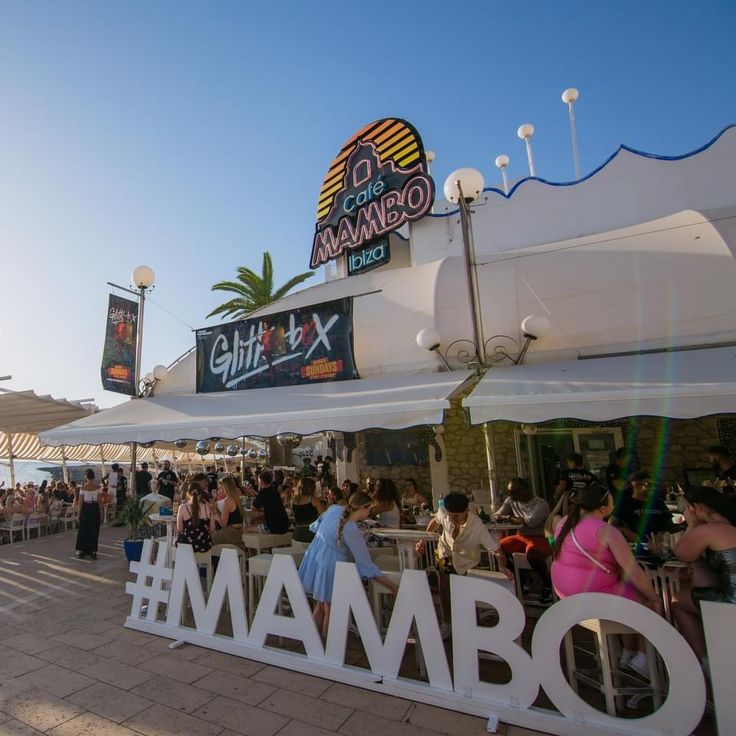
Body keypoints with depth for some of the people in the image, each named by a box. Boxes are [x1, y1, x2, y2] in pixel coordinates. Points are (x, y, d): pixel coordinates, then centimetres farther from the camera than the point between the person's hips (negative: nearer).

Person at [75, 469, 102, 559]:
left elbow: (80, 502, -9)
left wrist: (79, 512, 0)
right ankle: (93, 551, 12)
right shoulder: (97, 486, -3)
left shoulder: (84, 487, -11)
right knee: (94, 530, 9)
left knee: (84, 529, 11)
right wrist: (97, 508, 11)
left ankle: (82, 550, 19)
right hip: (95, 508, 2)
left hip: (86, 508, -2)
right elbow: (99, 500, -1)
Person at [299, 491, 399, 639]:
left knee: (319, 607, 22)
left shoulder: (334, 509, -3)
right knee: (330, 612, 10)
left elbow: (316, 526, 15)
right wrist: (394, 588, -14)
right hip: (329, 565, -8)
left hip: (313, 558, 8)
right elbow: (366, 565, -19)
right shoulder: (352, 532, -21)